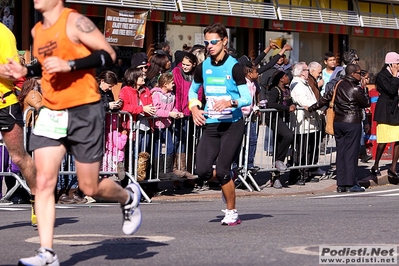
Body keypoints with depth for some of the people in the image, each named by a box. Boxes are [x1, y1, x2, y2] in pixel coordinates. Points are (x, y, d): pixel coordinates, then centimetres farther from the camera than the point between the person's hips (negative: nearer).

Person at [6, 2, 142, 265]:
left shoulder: (75, 21, -10)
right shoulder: (37, 30, 11)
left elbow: (108, 54, -14)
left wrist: (69, 65, -24)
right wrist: (26, 71, 7)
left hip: (84, 112, -6)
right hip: (51, 113, 6)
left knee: (90, 187, 3)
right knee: (44, 182, -8)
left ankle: (129, 197, 36)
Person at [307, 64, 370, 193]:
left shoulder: (339, 85, 8)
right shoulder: (356, 89, -12)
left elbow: (326, 98, 13)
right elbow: (366, 103, -2)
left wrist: (311, 108, 23)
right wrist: (363, 91, 12)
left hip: (337, 123, 7)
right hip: (352, 123, -6)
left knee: (340, 152, 8)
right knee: (351, 153, -3)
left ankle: (341, 184, 9)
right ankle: (350, 184, -3)